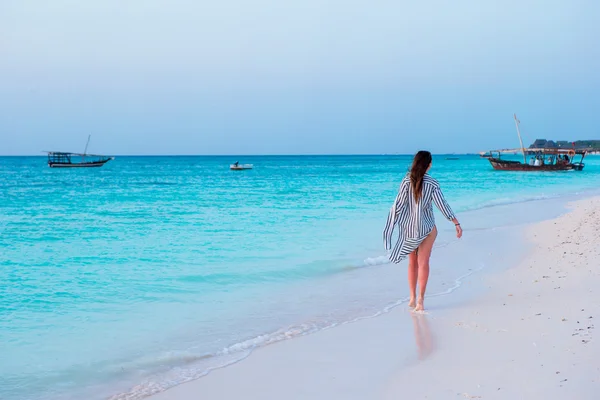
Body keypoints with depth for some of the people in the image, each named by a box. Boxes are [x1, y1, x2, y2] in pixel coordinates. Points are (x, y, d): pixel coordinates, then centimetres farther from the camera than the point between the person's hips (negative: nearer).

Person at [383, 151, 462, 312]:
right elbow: (442, 205, -11)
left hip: (408, 227, 2)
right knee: (423, 262, 2)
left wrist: (390, 225, 2)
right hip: (426, 227, -2)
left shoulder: (406, 181, -7)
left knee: (412, 262, 15)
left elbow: (398, 204, -6)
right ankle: (420, 298, -6)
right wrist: (457, 224, -6)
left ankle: (412, 298, 18)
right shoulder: (432, 184, -11)